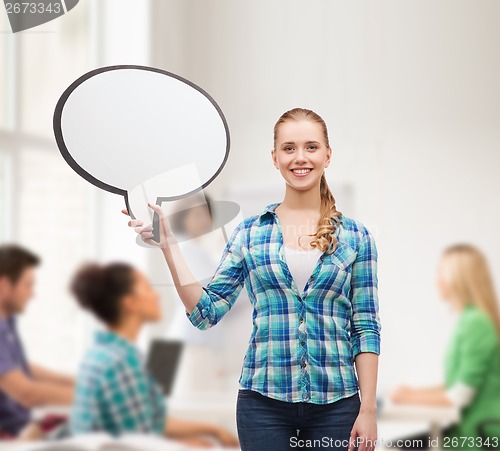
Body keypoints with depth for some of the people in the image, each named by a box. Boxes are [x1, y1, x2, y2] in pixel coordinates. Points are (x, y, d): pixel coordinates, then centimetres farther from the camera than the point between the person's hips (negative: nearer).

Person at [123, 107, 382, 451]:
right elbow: (206, 312, 2)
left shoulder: (355, 236, 4)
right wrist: (168, 244, -5)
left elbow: (366, 328, 3)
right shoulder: (250, 233, 6)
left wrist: (368, 410, -4)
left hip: (335, 402, 0)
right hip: (264, 400, 0)